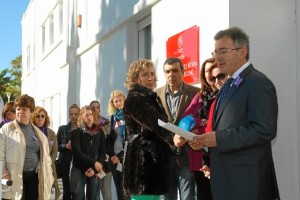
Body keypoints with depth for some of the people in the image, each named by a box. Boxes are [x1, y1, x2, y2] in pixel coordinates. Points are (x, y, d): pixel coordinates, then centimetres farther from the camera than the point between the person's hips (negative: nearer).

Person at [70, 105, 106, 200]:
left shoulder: (99, 132, 7)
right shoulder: (76, 132, -2)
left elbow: (103, 152, 4)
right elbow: (77, 152, -12)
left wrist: (94, 168, -8)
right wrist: (93, 162, -19)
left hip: (95, 171, 3)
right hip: (79, 171, -3)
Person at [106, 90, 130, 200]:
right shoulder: (113, 117, 13)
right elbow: (109, 138, 13)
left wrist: (120, 155, -11)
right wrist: (112, 155, -2)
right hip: (114, 157, 5)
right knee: (119, 190, 6)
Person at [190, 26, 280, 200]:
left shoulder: (259, 84, -13)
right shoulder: (229, 85, 17)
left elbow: (265, 130, -23)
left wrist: (218, 139, -22)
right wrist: (206, 139, 2)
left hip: (246, 178, -9)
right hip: (227, 176, 9)